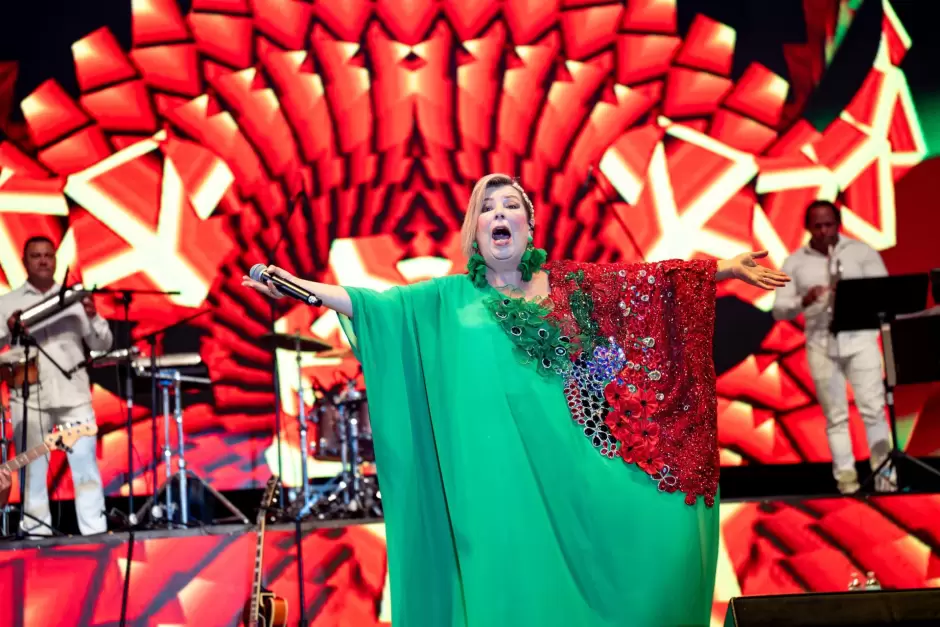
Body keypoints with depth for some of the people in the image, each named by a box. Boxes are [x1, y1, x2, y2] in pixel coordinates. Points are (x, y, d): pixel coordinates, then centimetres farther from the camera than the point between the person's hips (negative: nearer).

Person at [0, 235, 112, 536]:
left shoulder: (75, 298, 11)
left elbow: (102, 345, 9)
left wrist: (93, 317, -10)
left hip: (73, 395, 1)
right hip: (28, 398, 0)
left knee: (86, 464, -4)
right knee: (33, 469, 1)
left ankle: (96, 531, -1)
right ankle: (36, 534, 6)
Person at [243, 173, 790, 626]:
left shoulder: (571, 283, 12)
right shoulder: (450, 298, 10)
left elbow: (653, 282, 12)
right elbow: (379, 303, 2)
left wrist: (727, 268, 10)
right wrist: (296, 285, -7)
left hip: (574, 462, 1)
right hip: (503, 472, -1)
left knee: (659, 530, -12)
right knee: (519, 576, -2)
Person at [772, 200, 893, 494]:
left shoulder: (862, 251, 4)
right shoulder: (794, 263, 6)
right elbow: (779, 310, 3)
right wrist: (804, 300, -18)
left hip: (860, 339, -1)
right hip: (821, 344, 1)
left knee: (873, 408, -5)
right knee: (836, 415, 4)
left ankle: (885, 473, 1)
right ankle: (845, 476, 8)